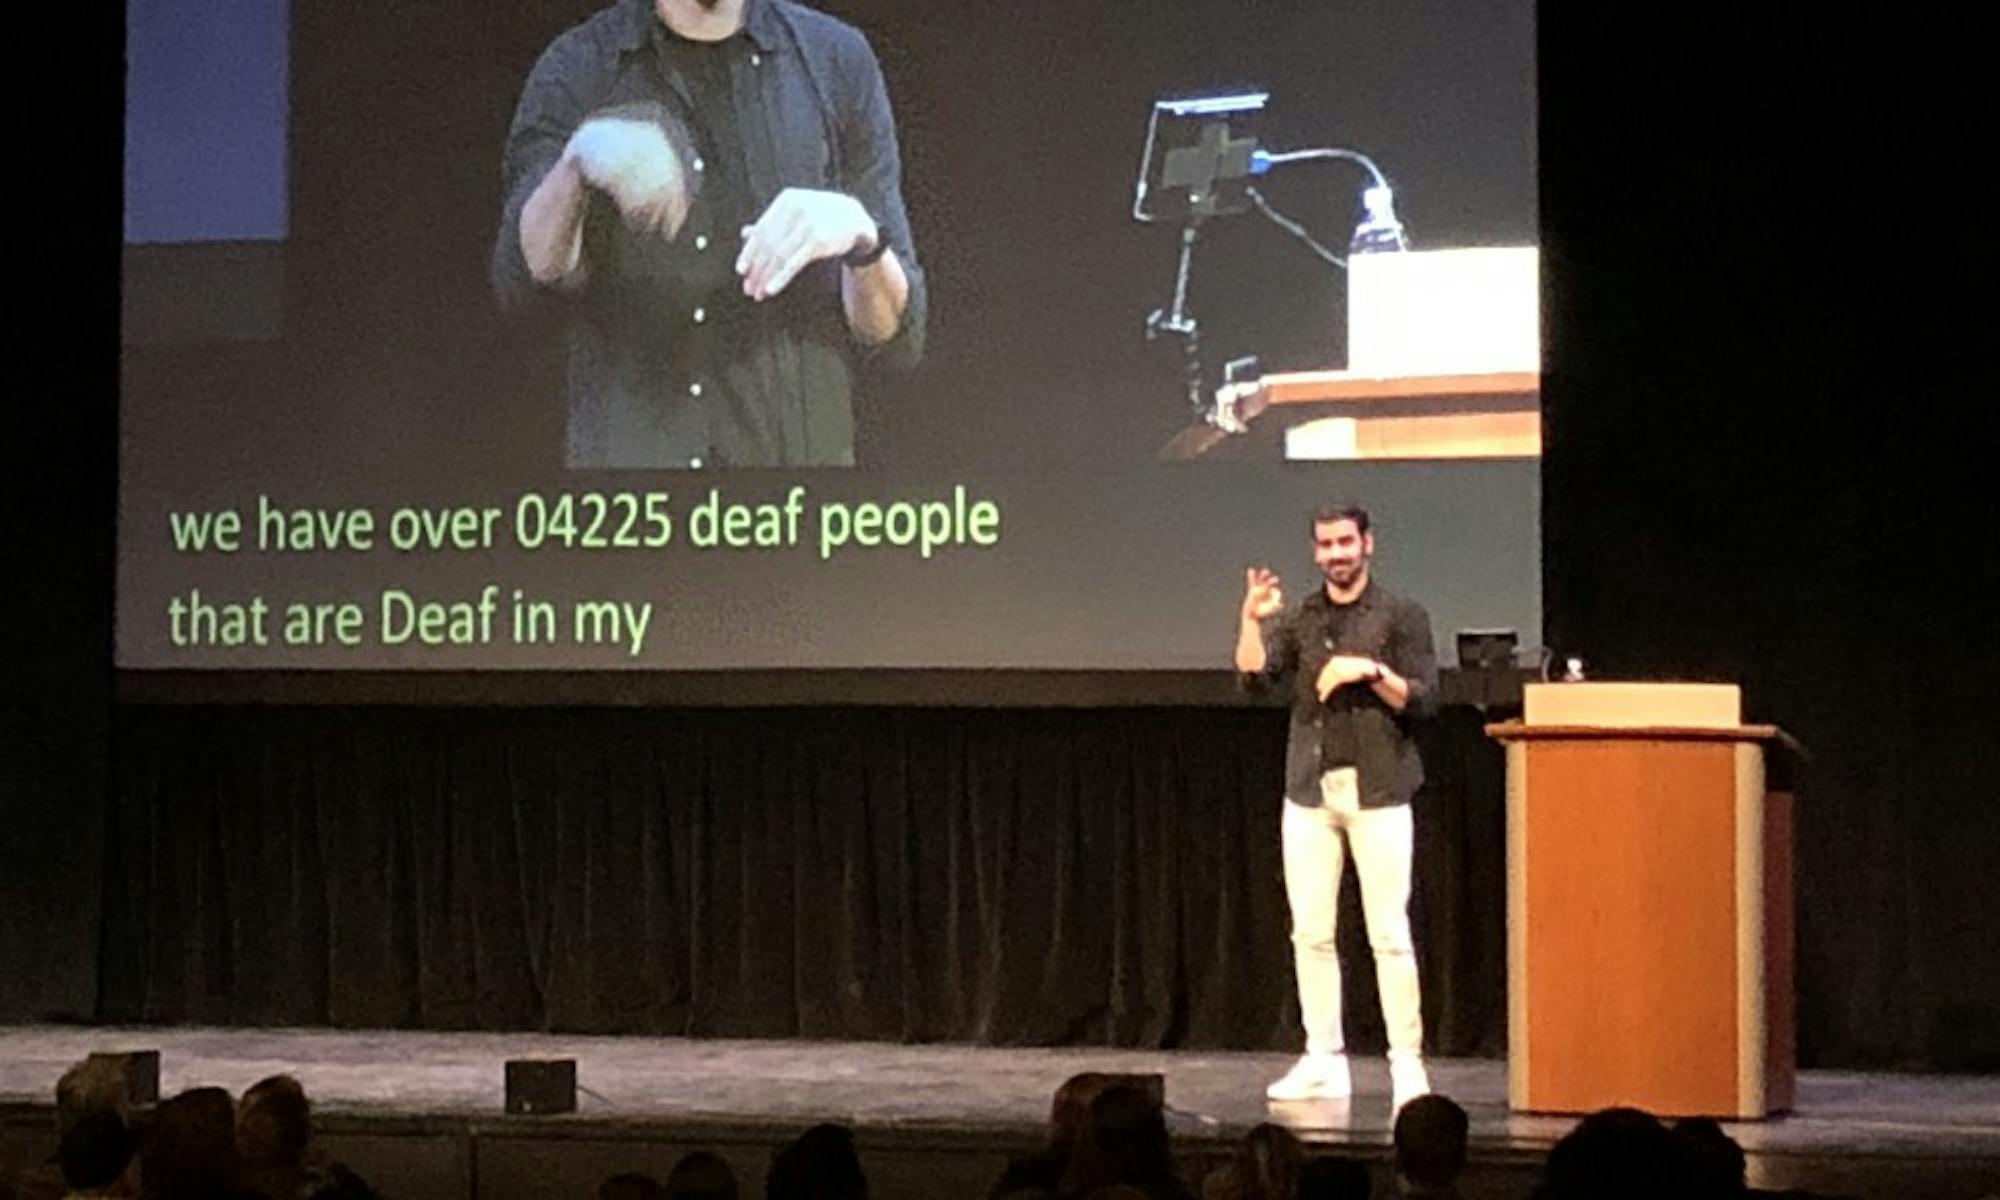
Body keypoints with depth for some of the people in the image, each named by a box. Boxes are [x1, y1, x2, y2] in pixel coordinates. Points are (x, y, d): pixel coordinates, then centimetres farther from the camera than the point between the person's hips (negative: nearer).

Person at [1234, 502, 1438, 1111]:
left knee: (1389, 934, -7)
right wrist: (1251, 620, -19)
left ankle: (1407, 1062, -5)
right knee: (1311, 933, 4)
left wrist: (1370, 671, -17)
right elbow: (1255, 673, -4)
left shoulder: (1401, 616, 3)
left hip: (1378, 792, -4)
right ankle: (1323, 1061, 10)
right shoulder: (1297, 619, 13)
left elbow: (1423, 699, -3)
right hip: (1310, 791, 4)